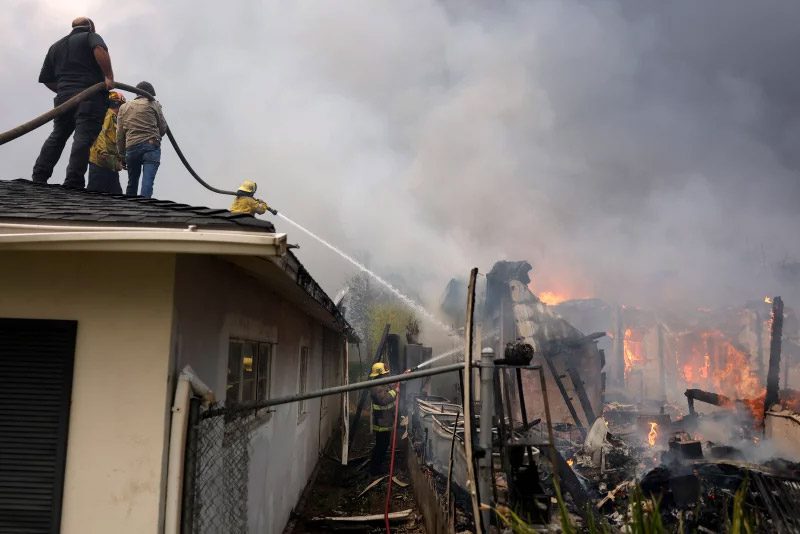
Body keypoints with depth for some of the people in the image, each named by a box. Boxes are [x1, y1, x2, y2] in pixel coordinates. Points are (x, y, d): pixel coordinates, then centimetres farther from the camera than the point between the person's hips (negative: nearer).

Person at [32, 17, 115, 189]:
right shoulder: (91, 37, 11)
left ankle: (38, 177, 7)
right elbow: (100, 50, -16)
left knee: (57, 136, 15)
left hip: (64, 97, 6)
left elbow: (46, 79, 21)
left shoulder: (56, 46, 27)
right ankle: (72, 184, -21)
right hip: (91, 96, -6)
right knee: (83, 138, -12)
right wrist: (109, 77, -16)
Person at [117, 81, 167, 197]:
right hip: (151, 145, -4)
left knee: (132, 183, 17)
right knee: (147, 182, -13)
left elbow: (119, 134, 14)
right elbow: (163, 127, 9)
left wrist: (122, 153, 19)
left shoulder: (124, 107, 18)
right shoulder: (153, 104, 9)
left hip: (131, 147, 4)